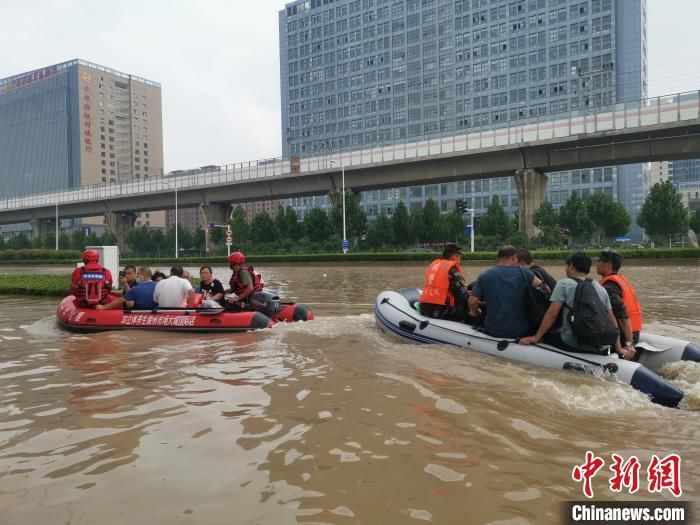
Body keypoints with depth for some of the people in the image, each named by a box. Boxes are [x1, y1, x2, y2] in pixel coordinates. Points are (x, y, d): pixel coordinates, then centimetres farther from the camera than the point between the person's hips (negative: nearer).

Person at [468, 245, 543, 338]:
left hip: (493, 331, 1)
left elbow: (472, 301, -7)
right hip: (519, 331, -1)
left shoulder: (484, 276, -3)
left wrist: (475, 313, 13)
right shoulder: (522, 272, -6)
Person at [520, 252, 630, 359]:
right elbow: (611, 319, 9)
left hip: (571, 345, -5)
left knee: (545, 335, 18)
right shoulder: (601, 289, 10)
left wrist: (536, 338, -4)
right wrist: (619, 349, 14)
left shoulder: (564, 284, -4)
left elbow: (551, 314, -10)